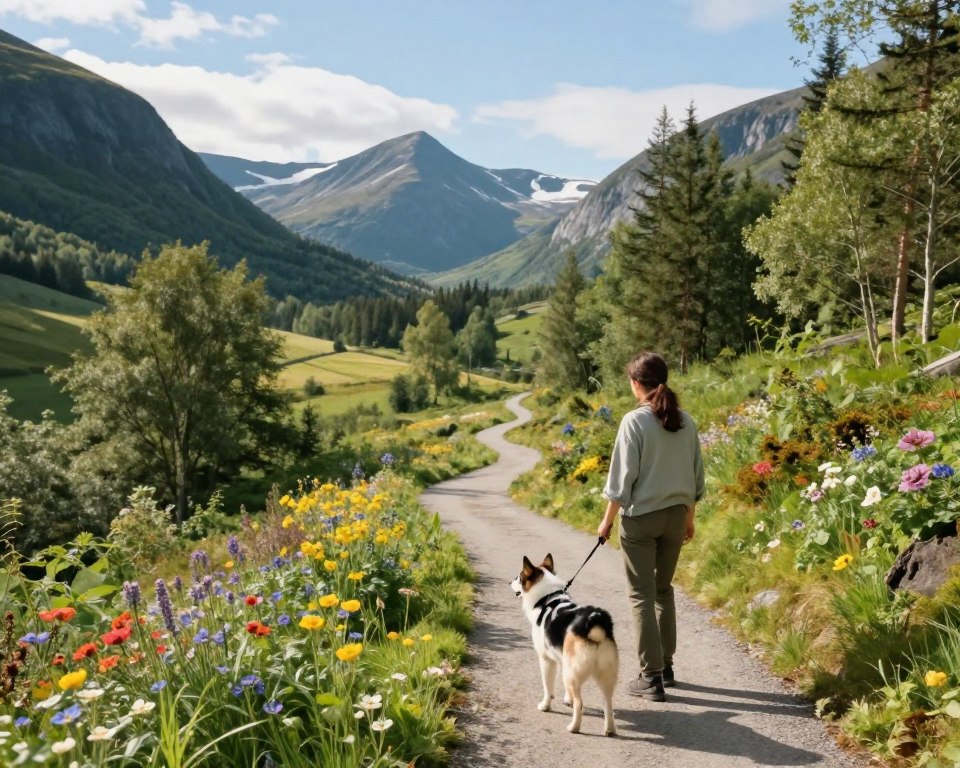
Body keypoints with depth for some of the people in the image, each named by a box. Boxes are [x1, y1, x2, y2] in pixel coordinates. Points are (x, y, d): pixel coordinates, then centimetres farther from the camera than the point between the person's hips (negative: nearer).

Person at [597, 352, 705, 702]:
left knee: (642, 595, 3)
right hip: (675, 515, 6)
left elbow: (622, 476, -12)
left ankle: (651, 676, 5)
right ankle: (665, 665, 27)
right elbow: (695, 474, 9)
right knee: (664, 590, 19)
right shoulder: (685, 421, 2)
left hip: (641, 516, -5)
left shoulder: (635, 421, -14)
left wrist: (608, 519, -2)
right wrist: (688, 516, 20)